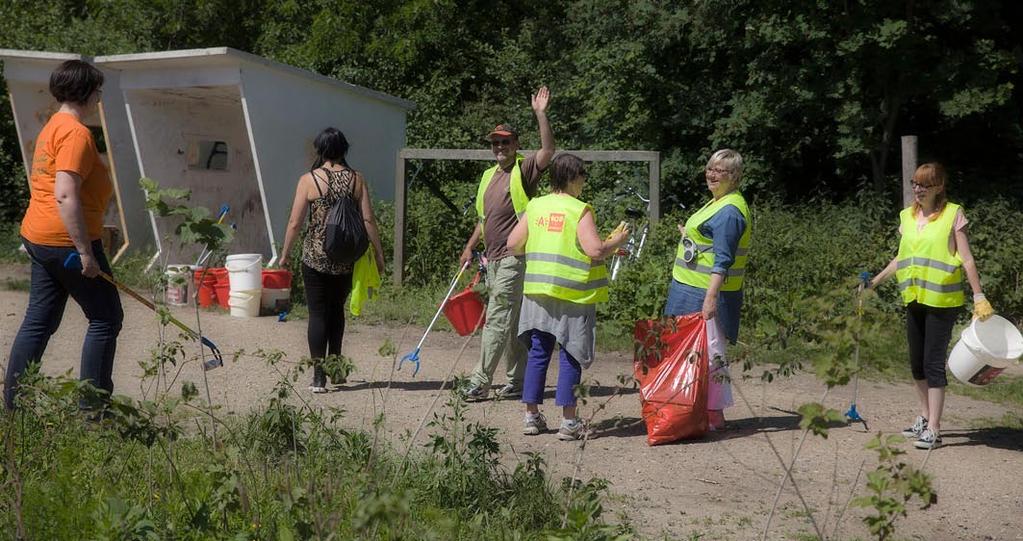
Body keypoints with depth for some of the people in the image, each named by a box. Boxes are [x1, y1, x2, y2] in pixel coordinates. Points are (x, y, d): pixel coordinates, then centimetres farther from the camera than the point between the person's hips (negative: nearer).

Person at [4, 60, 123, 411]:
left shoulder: (53, 127, 16)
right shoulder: (76, 133, -16)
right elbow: (66, 195, -25)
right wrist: (86, 252, -24)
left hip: (39, 238, 10)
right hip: (67, 239, -10)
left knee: (39, 321, 12)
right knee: (105, 317, 1)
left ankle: (13, 403, 15)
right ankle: (92, 403, 3)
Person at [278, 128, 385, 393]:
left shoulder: (309, 180, -6)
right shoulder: (356, 179, 0)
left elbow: (295, 223, -6)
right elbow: (368, 220, -3)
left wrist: (285, 253, 6)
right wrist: (378, 252, 6)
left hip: (316, 258, -3)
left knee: (318, 313, 4)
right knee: (337, 309, 21)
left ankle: (319, 376, -1)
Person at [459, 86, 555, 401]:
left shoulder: (524, 170, -5)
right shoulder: (489, 176, 18)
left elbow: (548, 151, -23)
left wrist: (540, 114, -28)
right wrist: (470, 247, 19)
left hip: (513, 257, -8)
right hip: (493, 258, 8)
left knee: (497, 320, -10)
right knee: (511, 322, 13)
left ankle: (479, 383, -10)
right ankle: (518, 381, 19)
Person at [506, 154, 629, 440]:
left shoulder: (535, 206, 5)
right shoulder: (580, 211, -11)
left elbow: (513, 244, 7)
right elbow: (595, 250, -18)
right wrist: (617, 241, 1)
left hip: (538, 292, 5)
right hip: (572, 295, -5)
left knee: (538, 353, 12)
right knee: (570, 357, 2)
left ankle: (532, 416, 15)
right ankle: (568, 421, 3)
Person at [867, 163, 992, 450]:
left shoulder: (952, 214, -6)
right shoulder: (908, 216, 9)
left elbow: (966, 259, -8)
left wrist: (979, 296, -12)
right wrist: (875, 281, 16)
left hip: (942, 300, -6)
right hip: (914, 298, 6)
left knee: (933, 362, -8)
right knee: (916, 362, 13)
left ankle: (933, 430, -4)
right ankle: (925, 417, 28)